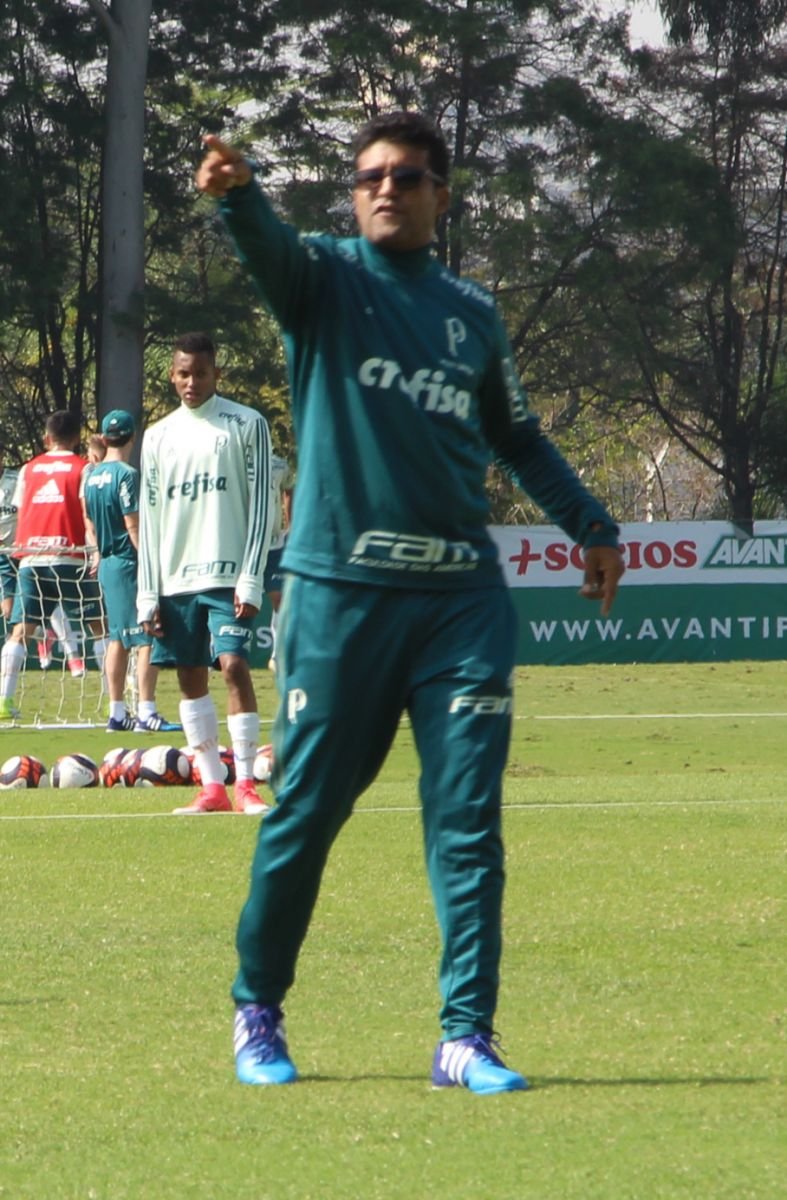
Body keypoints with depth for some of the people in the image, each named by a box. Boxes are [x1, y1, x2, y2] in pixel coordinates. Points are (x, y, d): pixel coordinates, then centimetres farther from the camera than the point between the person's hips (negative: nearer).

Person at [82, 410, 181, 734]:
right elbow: (133, 525, -17)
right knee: (148, 638, -7)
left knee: (118, 638, 13)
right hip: (130, 563, -9)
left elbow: (89, 522, 16)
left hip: (108, 564, 9)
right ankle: (146, 713, -10)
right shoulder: (127, 475, -14)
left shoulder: (93, 475, 10)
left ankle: (117, 713, 15)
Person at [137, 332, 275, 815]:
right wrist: (148, 594, 6)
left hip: (227, 575, -5)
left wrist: (251, 580, -12)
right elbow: (150, 517, 13)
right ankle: (213, 786, 8)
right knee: (190, 677, 4)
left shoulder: (246, 425, 0)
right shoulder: (159, 436, 12)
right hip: (175, 576, 5)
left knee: (234, 666, -15)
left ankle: (246, 783, -11)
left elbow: (262, 504, -4)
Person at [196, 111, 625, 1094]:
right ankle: (257, 1013, 21)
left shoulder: (473, 312, 14)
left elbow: (515, 437, 28)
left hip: (461, 597, 3)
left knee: (468, 823, -3)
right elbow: (270, 251, -21)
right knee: (304, 815, 4)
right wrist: (237, 195, -43)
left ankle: (466, 1038, -1)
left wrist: (589, 524, 22)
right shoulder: (326, 278, 3)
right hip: (338, 594, -3)